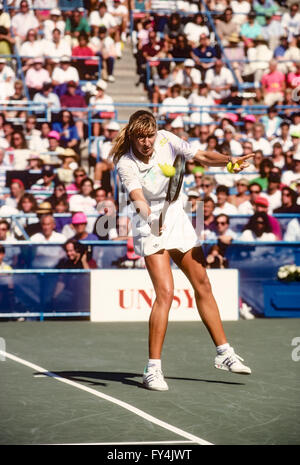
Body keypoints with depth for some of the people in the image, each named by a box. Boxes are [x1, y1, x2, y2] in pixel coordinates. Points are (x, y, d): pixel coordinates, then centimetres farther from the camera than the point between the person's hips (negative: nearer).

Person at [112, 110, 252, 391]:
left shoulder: (166, 140, -12)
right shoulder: (126, 164, -24)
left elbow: (202, 157, -4)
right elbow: (139, 200, -39)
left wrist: (231, 161, -22)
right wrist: (151, 219, -59)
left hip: (178, 220, 6)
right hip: (151, 227, -6)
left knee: (202, 285, 12)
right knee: (165, 292, -20)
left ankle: (224, 353, 26)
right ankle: (153, 369, -15)